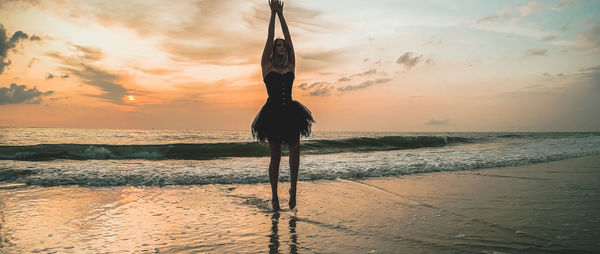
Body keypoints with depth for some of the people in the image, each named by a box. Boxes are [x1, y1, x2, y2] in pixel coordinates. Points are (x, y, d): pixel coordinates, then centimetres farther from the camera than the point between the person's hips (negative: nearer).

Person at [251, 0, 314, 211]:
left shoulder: (290, 66, 12)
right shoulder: (266, 66, 5)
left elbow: (289, 38, 8)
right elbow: (269, 39, 1)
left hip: (290, 113, 3)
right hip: (272, 113, -2)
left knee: (295, 148, -12)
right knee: (275, 156, 1)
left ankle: (293, 188, 7)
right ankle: (274, 196, 14)